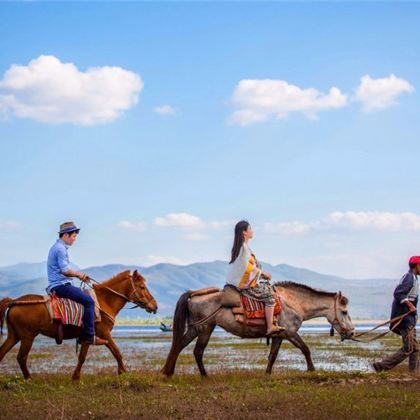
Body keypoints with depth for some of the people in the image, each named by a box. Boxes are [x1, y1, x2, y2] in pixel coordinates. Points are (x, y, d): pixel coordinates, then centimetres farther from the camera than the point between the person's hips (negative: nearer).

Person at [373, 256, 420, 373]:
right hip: (405, 319, -11)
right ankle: (382, 366, -10)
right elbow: (398, 293, -24)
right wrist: (410, 305, -25)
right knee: (408, 349, -11)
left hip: (409, 319, 11)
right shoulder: (409, 277, -13)